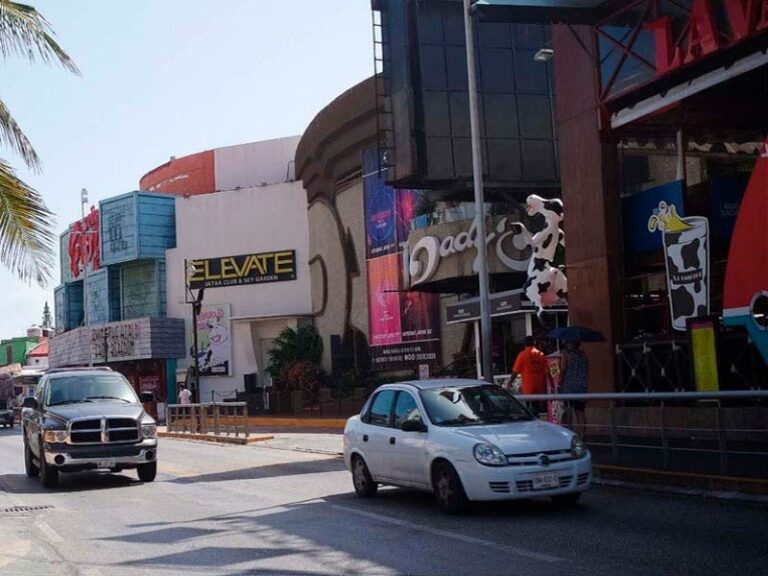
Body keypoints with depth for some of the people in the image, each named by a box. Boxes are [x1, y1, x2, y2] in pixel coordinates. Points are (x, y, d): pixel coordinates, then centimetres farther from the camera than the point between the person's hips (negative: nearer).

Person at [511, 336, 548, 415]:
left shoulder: (522, 355, -5)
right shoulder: (541, 355, 4)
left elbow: (515, 371, -4)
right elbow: (546, 372, 3)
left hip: (528, 389, -3)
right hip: (541, 388, 3)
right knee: (543, 410, 9)